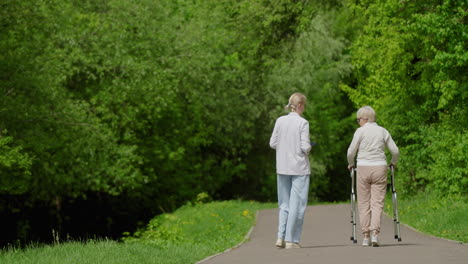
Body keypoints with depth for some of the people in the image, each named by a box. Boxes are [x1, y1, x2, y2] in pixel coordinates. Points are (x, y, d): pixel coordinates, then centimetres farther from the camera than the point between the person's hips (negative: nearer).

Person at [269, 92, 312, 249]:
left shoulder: (280, 121, 1)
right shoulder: (302, 123, -11)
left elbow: (273, 143, 2)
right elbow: (305, 147, -13)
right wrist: (308, 148, 8)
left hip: (282, 167, 4)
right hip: (299, 167, -4)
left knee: (284, 204, 13)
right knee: (297, 204, 2)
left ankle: (281, 237, 4)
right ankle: (291, 240, 1)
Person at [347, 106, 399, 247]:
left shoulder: (360, 131, -3)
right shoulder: (383, 131, 6)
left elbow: (351, 152, -2)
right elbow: (395, 151, 6)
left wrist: (351, 164, 17)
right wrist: (393, 162, 25)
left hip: (363, 168, -2)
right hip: (380, 168, 2)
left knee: (364, 204, 6)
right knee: (377, 203, 1)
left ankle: (366, 237, 6)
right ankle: (375, 233, -15)